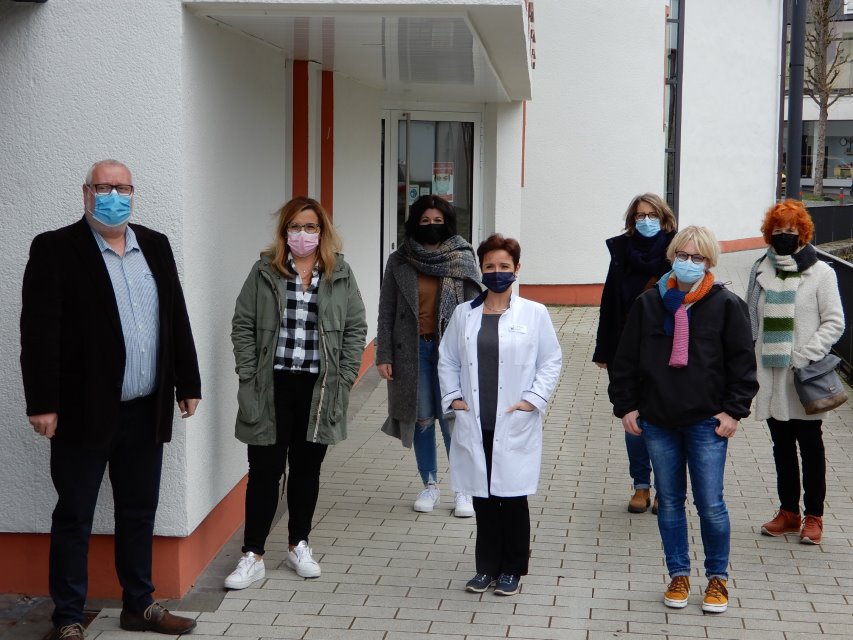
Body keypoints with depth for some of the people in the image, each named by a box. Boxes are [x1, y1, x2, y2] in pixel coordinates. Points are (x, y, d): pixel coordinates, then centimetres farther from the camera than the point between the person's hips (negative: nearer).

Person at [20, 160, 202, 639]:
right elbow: (40, 331, -11)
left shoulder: (156, 246, 10)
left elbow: (177, 318, 12)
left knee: (140, 514, 15)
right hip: (84, 412, -5)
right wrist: (43, 403, -16)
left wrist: (188, 384, 9)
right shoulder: (56, 249, -6)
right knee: (74, 518, 5)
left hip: (146, 412, 5)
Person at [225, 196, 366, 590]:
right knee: (265, 470, 1)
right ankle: (253, 557, 8)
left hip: (320, 389, 2)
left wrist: (344, 378, -3)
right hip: (272, 387, -1)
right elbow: (243, 326, 0)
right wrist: (249, 377, -7)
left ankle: (298, 546, 28)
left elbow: (356, 329, 5)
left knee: (307, 469, 13)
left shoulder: (341, 275, 4)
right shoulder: (264, 272, 1)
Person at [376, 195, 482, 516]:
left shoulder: (463, 259, -1)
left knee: (453, 419, -4)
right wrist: (383, 355, 0)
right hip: (413, 349, 2)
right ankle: (430, 484, 23)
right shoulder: (399, 261, 2)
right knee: (421, 419, 8)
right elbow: (387, 311, 4)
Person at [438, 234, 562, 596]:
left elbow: (551, 361, 1)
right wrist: (452, 397, 4)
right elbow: (447, 359, 14)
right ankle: (487, 567, 22)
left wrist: (533, 400, -7)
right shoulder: (464, 314, 7)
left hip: (515, 425, -3)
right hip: (475, 424, 3)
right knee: (482, 497, 9)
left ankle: (511, 569, 17)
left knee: (512, 497, 3)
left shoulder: (534, 314, -2)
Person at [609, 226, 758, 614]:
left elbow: (742, 362, 0)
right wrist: (626, 406, 3)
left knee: (710, 505, -1)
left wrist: (734, 410, -5)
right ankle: (678, 575, 23)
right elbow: (625, 359, 8)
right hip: (658, 422, 3)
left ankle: (717, 578, 17)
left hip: (707, 422, -3)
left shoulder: (726, 305, -2)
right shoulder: (648, 304, 4)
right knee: (669, 502, 10)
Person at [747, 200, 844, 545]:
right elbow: (750, 318, 13)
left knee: (810, 445, 6)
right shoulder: (761, 269, 7)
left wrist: (806, 356, -16)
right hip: (769, 374, 4)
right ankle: (788, 511, 24)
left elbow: (834, 322, -6)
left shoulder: (820, 272, -5)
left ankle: (813, 516, 15)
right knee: (782, 445, 13)